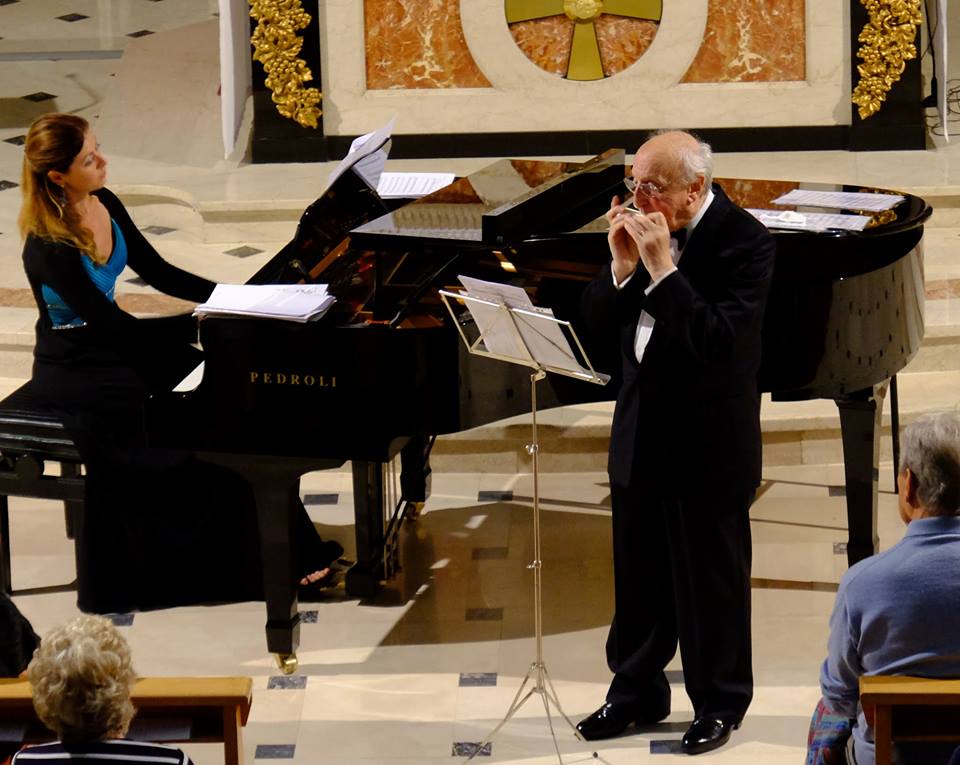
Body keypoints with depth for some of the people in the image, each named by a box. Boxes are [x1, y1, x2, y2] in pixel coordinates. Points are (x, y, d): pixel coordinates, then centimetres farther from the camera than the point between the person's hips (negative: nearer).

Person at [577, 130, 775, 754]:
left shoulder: (744, 241, -17)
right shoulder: (641, 226, 1)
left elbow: (719, 342, -28)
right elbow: (597, 324, 2)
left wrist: (662, 267, -29)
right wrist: (623, 265, -14)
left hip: (708, 444, -6)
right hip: (642, 433, 6)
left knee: (712, 579, 7)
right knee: (638, 573, 17)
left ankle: (719, 703, 22)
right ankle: (637, 692, 32)